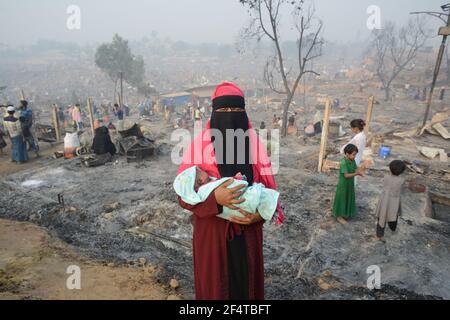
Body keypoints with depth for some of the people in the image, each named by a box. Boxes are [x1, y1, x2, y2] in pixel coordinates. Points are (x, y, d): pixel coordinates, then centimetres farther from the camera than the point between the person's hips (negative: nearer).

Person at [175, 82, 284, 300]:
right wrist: (214, 198, -30)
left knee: (247, 282, 17)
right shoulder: (199, 145, -10)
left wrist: (261, 213, -16)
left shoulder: (255, 144, -3)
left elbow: (268, 186, 3)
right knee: (214, 285, 13)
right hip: (211, 231, -2)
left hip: (248, 230, 2)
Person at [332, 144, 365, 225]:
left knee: (348, 199, 20)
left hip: (350, 184, 8)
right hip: (343, 185, -8)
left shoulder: (353, 161, -2)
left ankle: (344, 214, 38)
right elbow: (346, 175, -28)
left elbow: (356, 170, -4)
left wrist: (360, 169, -26)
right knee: (342, 199, 7)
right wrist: (356, 174, -38)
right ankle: (339, 216, 23)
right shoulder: (343, 163, -27)